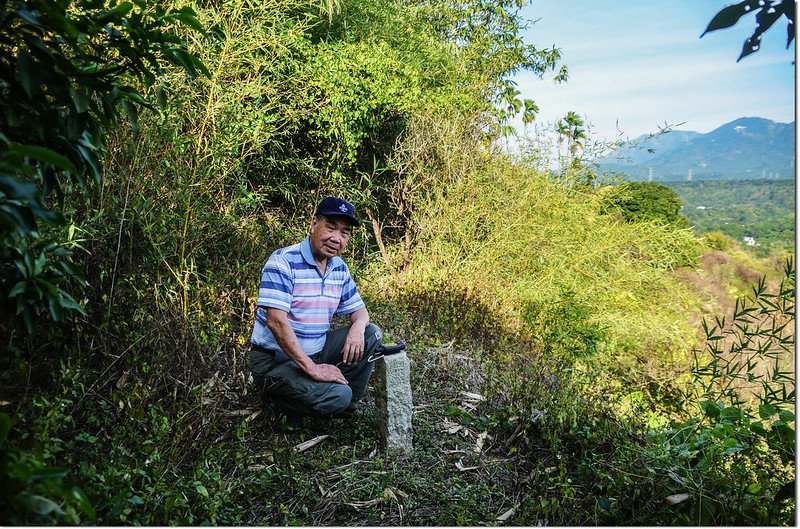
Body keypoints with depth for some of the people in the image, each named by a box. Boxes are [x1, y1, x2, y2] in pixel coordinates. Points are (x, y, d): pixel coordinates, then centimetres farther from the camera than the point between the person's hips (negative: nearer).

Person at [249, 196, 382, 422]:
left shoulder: (340, 269, 6)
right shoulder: (283, 261, -18)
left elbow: (359, 311, 13)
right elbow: (276, 321, -26)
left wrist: (358, 327, -14)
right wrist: (312, 368, -27)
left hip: (315, 351, 8)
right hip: (275, 360, -8)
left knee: (371, 333, -3)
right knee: (337, 396, -27)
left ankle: (348, 405, 7)